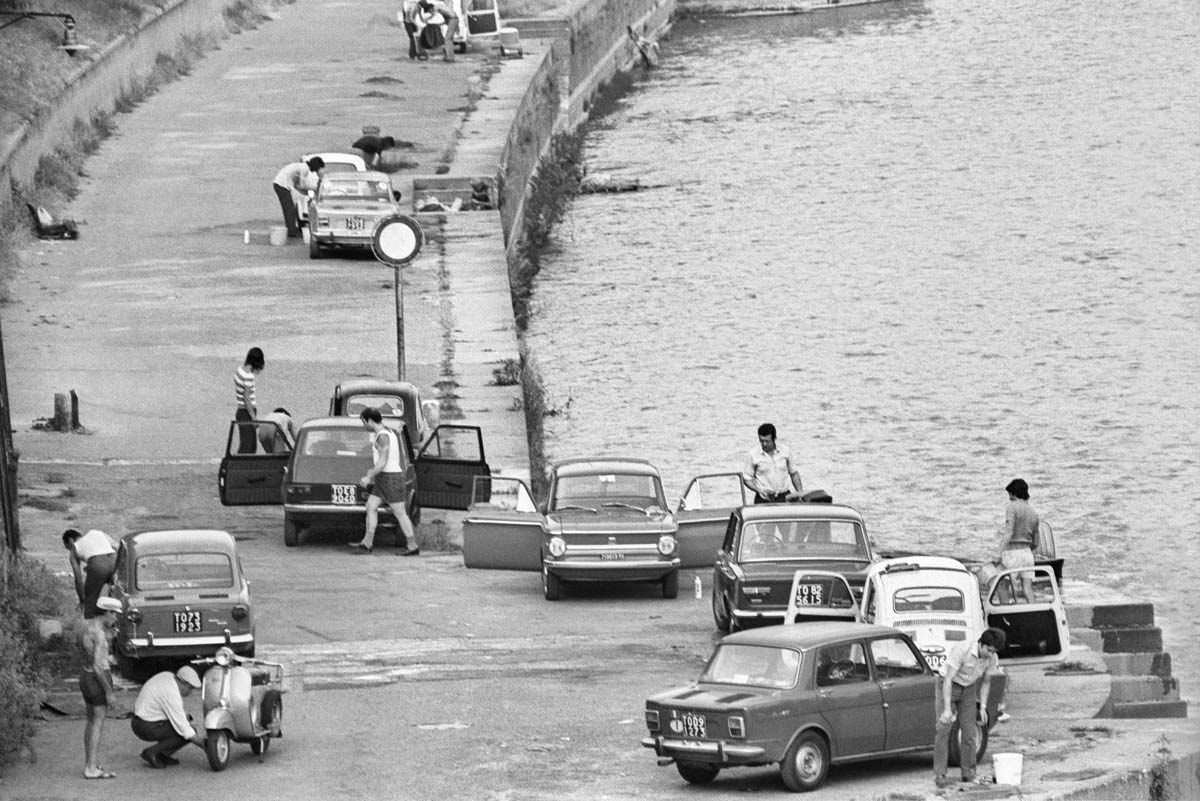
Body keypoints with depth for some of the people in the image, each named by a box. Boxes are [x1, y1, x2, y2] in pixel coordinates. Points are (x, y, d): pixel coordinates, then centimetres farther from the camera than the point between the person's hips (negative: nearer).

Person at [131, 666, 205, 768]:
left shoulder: (167, 676, 3)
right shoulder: (172, 694, -25)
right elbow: (184, 729, -24)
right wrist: (204, 744, -19)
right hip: (149, 728, -10)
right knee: (188, 734, -13)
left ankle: (161, 755, 13)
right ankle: (152, 752, -7)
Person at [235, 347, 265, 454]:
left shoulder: (239, 370, 6)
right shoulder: (248, 376, -21)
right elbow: (247, 399, -20)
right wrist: (254, 418, -18)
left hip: (241, 412, 10)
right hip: (246, 414, -10)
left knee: (252, 446, 15)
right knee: (246, 447, -8)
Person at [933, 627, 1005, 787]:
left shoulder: (992, 659, -14)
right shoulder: (961, 651, -31)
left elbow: (986, 682, 4)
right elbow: (948, 680, -30)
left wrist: (983, 707, -4)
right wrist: (947, 709, -34)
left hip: (969, 690, 4)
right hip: (949, 687, -4)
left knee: (970, 730, -3)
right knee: (943, 730, -12)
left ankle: (968, 773, 8)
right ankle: (939, 775, -13)